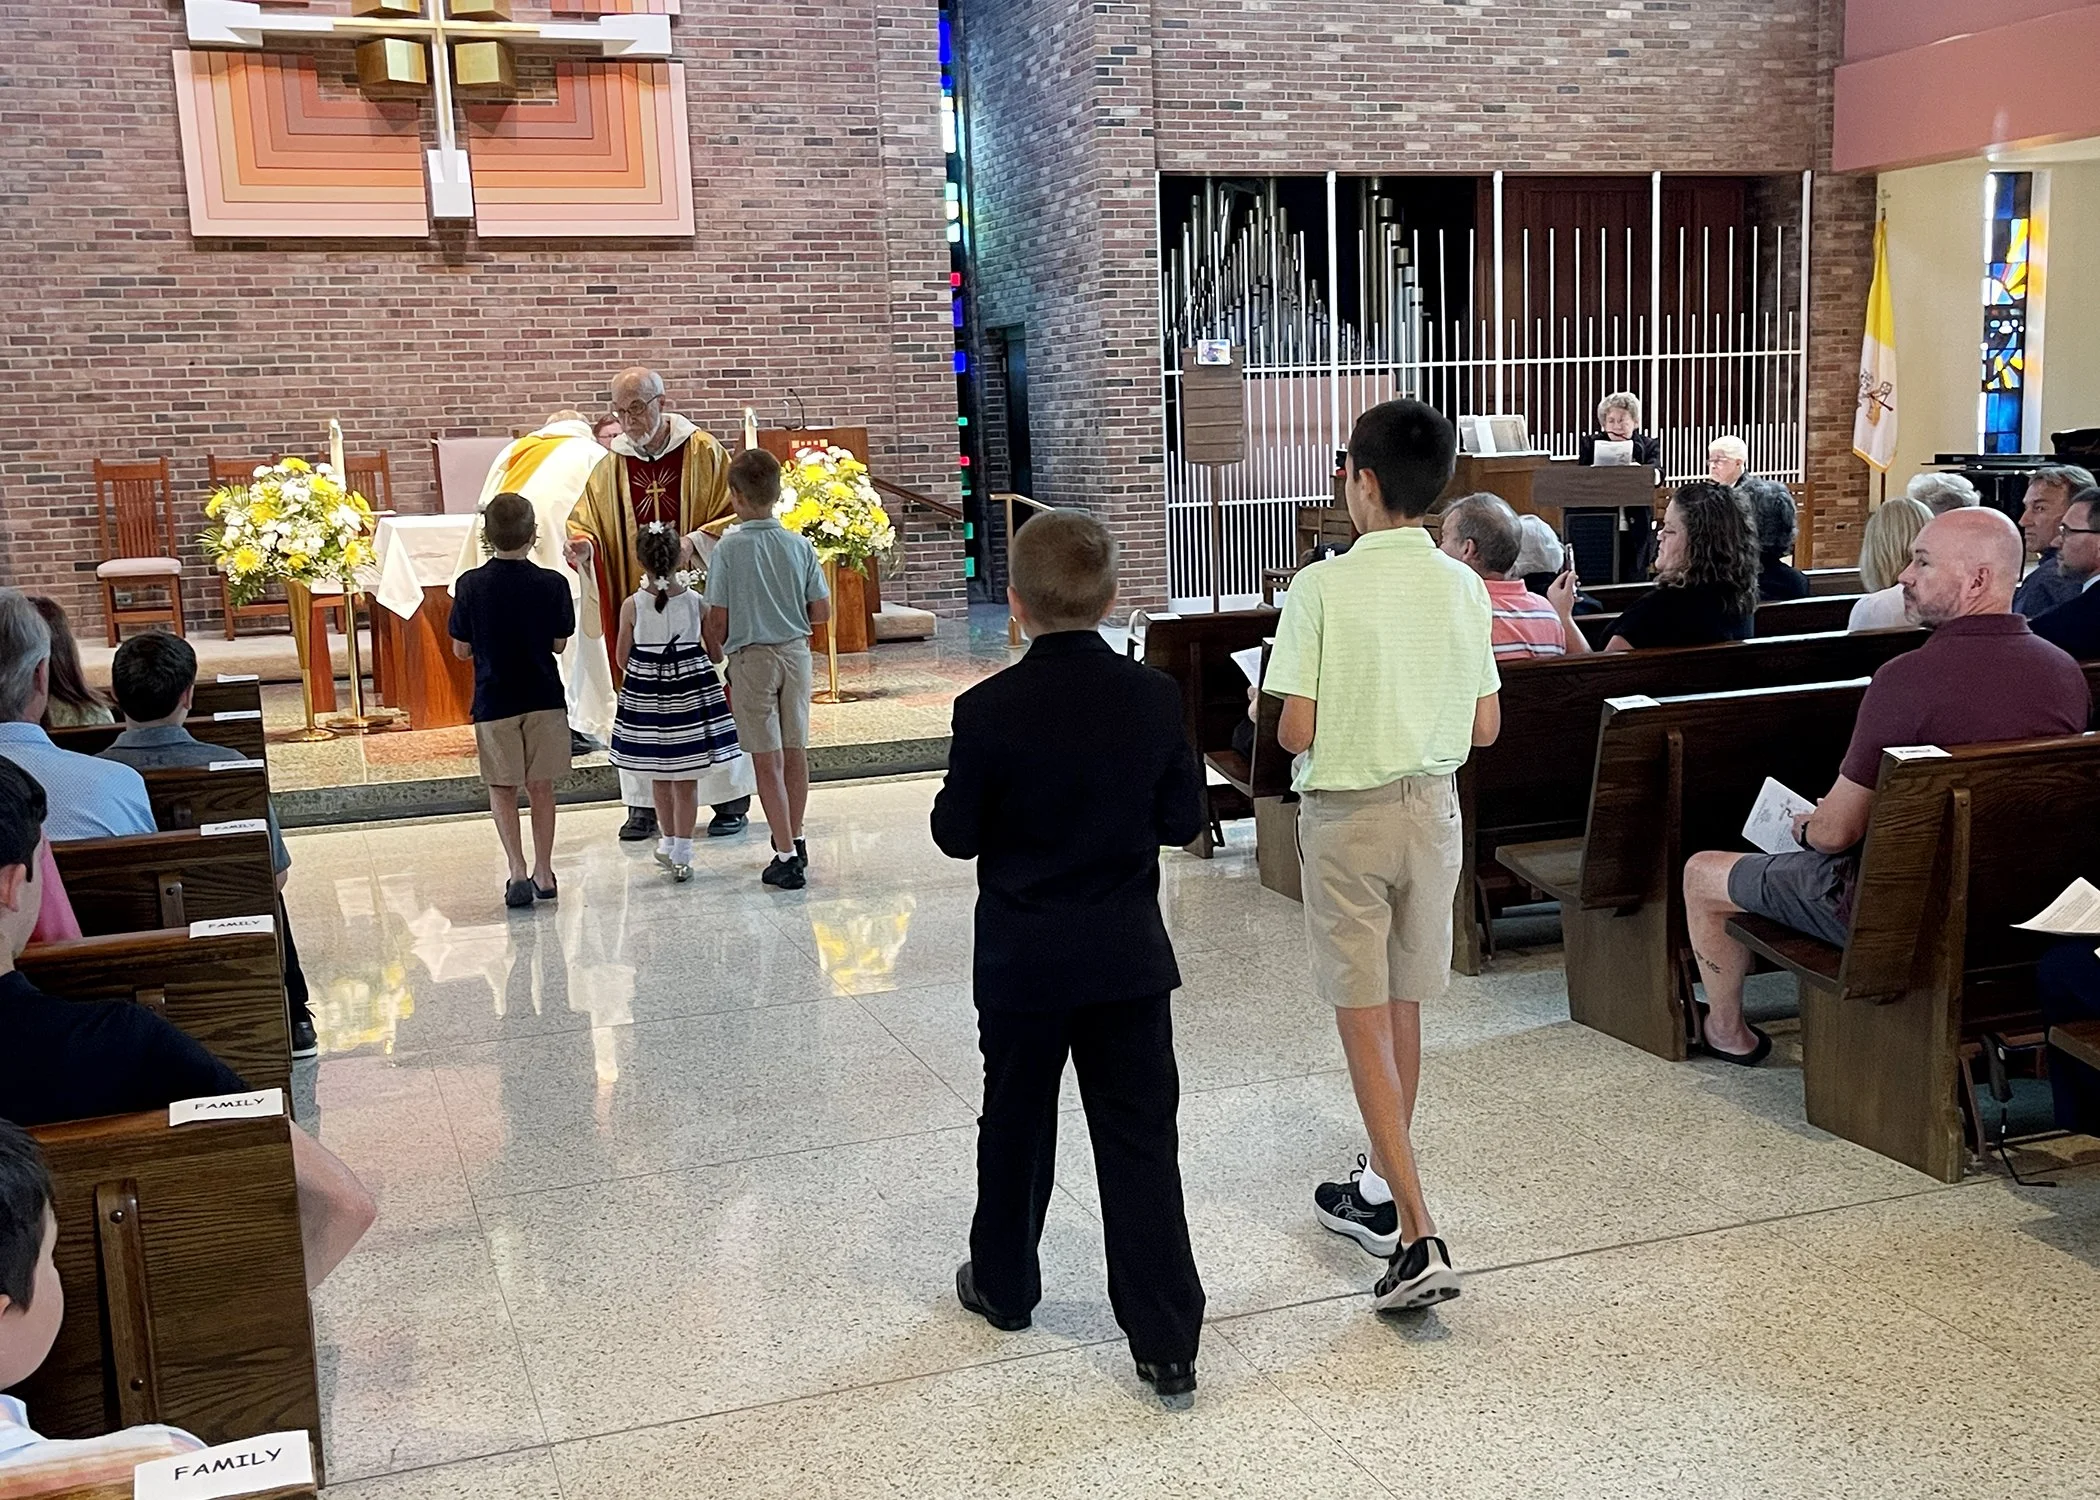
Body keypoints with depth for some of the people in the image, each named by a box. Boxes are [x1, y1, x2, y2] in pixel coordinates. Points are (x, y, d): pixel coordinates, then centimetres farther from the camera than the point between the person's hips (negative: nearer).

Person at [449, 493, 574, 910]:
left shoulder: (470, 585, -9)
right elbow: (559, 643, 0)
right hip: (545, 699, 1)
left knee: (502, 789, 9)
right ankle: (544, 873, 16)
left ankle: (517, 870, -5)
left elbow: (461, 649, -2)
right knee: (541, 787, 12)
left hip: (494, 701, -1)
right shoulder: (552, 583, -9)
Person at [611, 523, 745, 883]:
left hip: (644, 695, 1)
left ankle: (669, 844, 31)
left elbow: (623, 658, 1)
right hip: (692, 692, -1)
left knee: (660, 779, 16)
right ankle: (682, 854, 6)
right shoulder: (696, 602, -8)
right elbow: (713, 652, 1)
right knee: (687, 781, 5)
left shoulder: (632, 606, -9)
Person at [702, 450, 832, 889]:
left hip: (751, 658, -4)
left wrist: (715, 654, 9)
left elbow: (717, 620, -10)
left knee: (768, 760, 0)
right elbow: (822, 612, 0)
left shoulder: (729, 549, -13)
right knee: (796, 752, 15)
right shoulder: (800, 545, -4)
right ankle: (793, 840, 31)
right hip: (796, 653, 4)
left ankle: (787, 857, -1)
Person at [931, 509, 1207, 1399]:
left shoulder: (990, 710, -14)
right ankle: (1166, 1341, 4)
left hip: (1022, 963, -1)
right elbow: (1183, 818, 0)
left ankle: (1004, 1285, 37)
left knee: (1016, 1126, 18)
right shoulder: (1154, 698, -7)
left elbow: (956, 834, -7)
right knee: (1140, 1140, 4)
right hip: (1130, 960, 1)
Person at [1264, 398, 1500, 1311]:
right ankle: (1381, 1188, 34)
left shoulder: (1323, 588, -16)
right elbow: (1486, 727, 4)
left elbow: (1295, 732, -17)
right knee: (1402, 1009, 18)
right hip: (1432, 807, 5)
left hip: (1345, 815, -5)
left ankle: (1418, 1238, -7)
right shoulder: (1464, 588, -1)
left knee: (1364, 1020, 0)